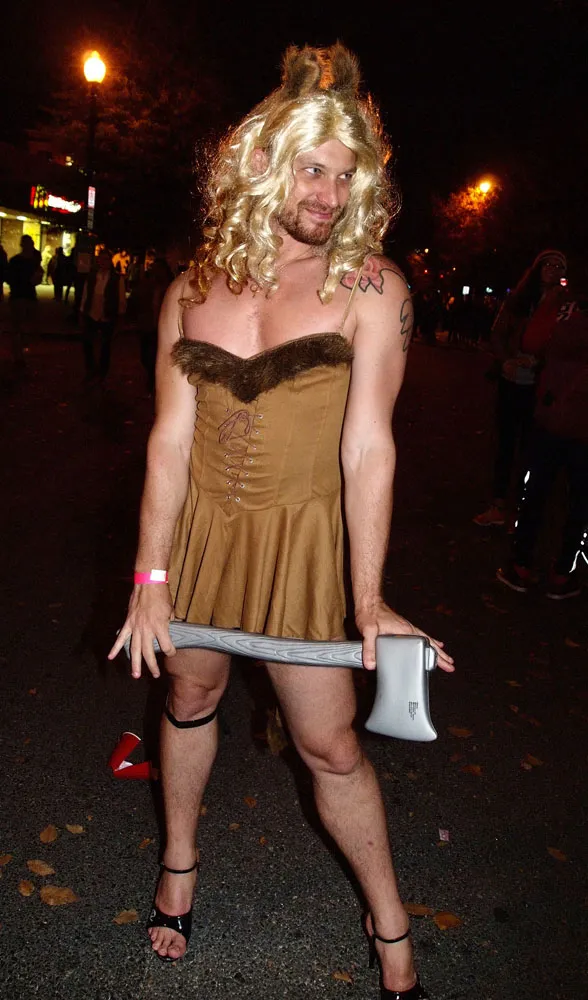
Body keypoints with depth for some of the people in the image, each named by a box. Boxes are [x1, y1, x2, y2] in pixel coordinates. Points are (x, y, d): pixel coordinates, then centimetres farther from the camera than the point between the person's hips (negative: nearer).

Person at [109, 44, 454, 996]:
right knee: (190, 695, 19)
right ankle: (180, 864, 46)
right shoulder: (194, 288, 0)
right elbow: (170, 436, -3)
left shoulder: (370, 287, -9)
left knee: (329, 741, 2)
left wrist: (368, 596, -17)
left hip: (303, 534, -3)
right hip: (198, 525, 4)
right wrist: (150, 579, -6)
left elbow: (368, 444, -14)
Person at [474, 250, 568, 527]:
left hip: (538, 386, -3)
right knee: (505, 442, 8)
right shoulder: (518, 299, 6)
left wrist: (535, 361, -23)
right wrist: (505, 360, -12)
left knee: (529, 445, 3)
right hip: (511, 380, 3)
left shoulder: (564, 304, -2)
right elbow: (497, 334, 5)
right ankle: (498, 506, 17)